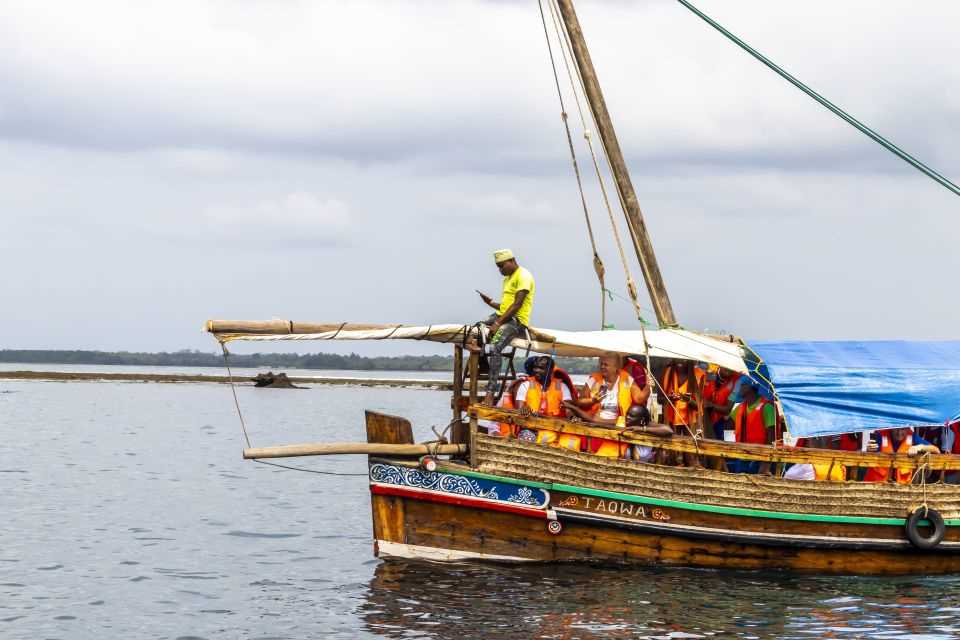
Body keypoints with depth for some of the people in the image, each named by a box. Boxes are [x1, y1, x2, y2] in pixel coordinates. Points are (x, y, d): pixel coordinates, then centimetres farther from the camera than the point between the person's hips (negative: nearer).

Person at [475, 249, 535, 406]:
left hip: (517, 320, -10)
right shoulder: (507, 278, 23)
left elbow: (517, 305, -17)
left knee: (495, 347, -31)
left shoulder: (523, 276, -8)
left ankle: (491, 394, -38)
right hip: (502, 316, 10)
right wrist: (490, 302, 5)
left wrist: (498, 324, -21)